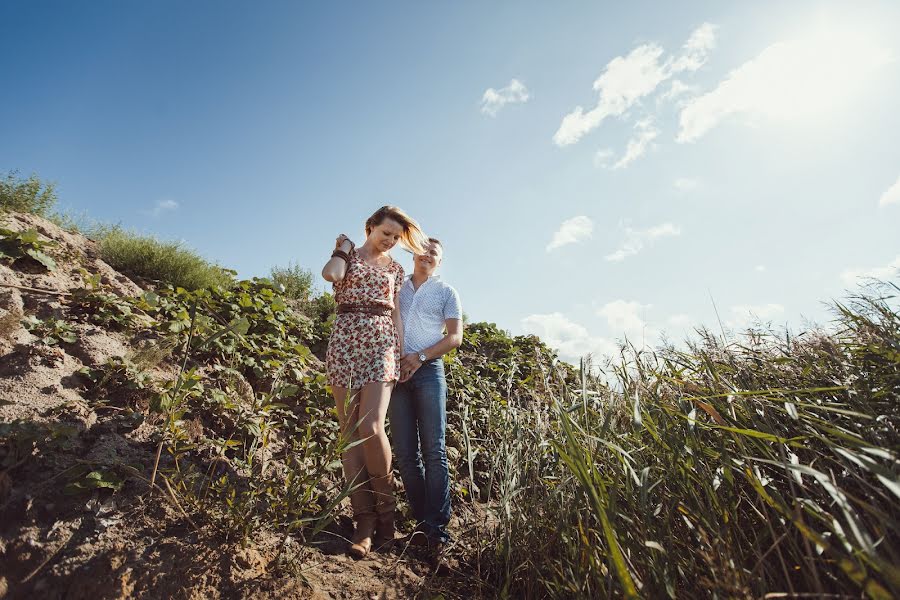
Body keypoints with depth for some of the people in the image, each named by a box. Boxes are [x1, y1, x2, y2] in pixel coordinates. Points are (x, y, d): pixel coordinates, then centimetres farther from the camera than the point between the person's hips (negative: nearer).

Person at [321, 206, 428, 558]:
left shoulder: (395, 269, 18)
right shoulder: (347, 253, 13)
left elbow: (397, 315, 13)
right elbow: (331, 274, -11)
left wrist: (401, 356, 4)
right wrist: (344, 247, 6)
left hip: (381, 343, 0)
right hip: (345, 342, 0)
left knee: (370, 427, -16)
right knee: (350, 432, -3)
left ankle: (384, 512, 4)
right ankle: (364, 521, 4)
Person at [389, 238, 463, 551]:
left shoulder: (446, 292, 13)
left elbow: (455, 337, 4)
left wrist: (420, 357, -9)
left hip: (428, 370, -2)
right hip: (396, 371, 3)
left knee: (434, 450, -8)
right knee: (405, 453, 1)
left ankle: (437, 525, -4)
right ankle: (422, 520, 9)